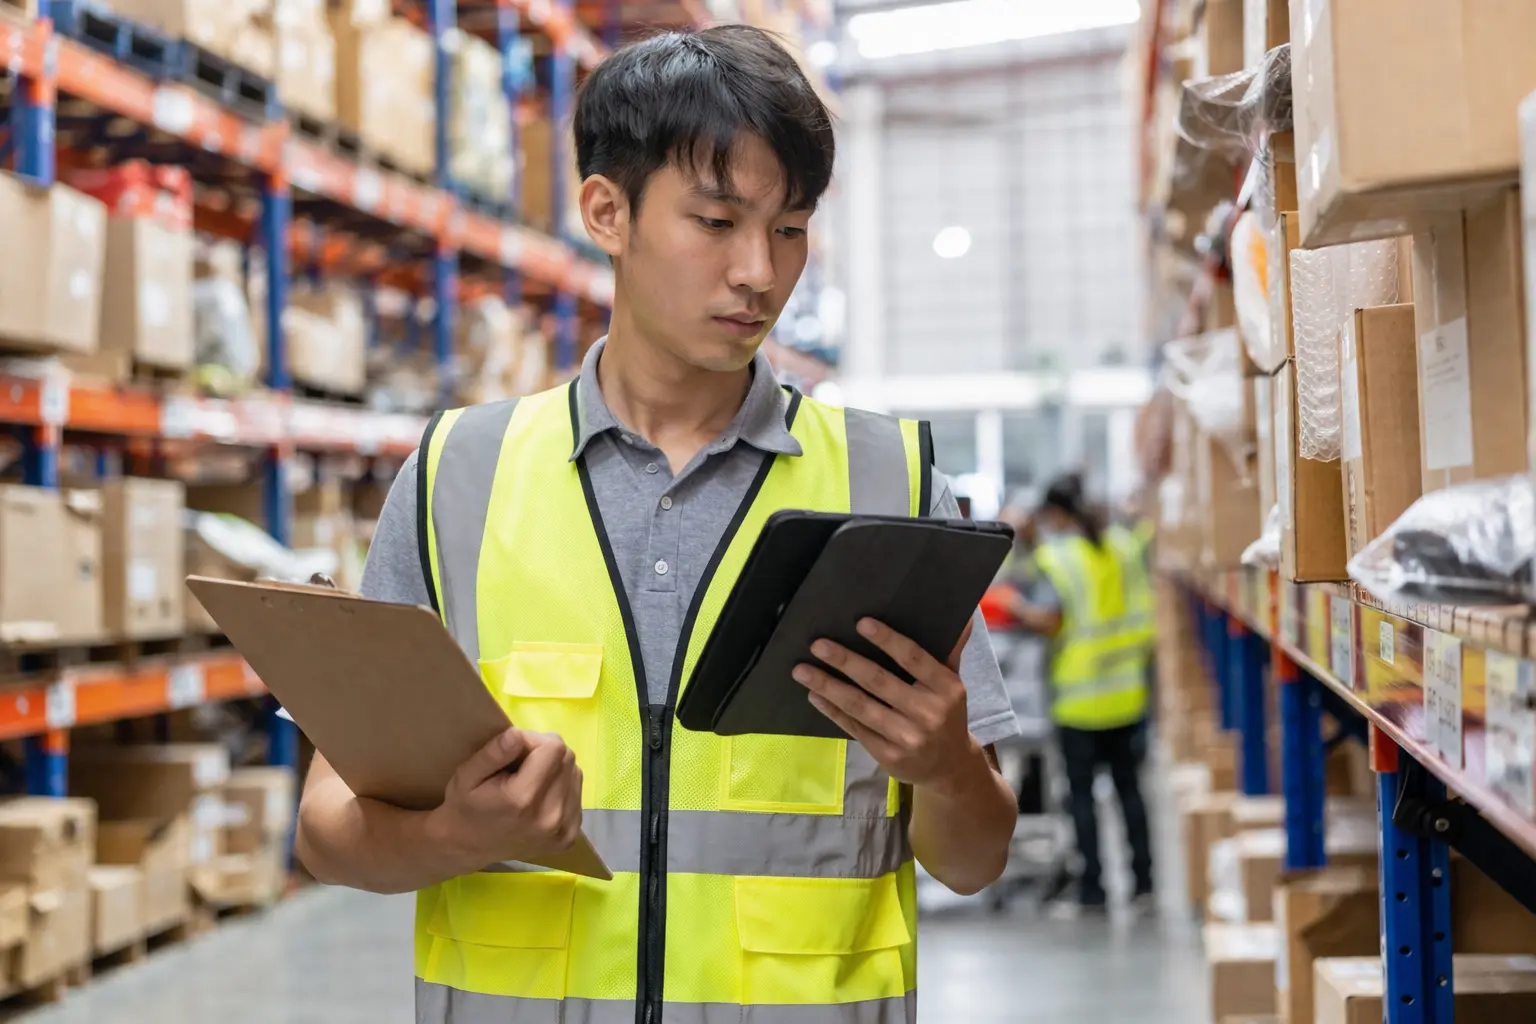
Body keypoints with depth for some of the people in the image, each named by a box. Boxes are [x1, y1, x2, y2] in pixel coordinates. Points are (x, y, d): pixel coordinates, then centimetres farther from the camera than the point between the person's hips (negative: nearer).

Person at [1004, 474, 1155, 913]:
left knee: (1081, 791, 3)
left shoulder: (1054, 556, -12)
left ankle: (1092, 888, 4)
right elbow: (1142, 607, 13)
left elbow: (1049, 621, -18)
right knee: (1128, 785, 12)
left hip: (1079, 693, -5)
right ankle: (1143, 880, 13)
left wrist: (1018, 606, -2)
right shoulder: (1122, 544, 5)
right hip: (1127, 689, 5)